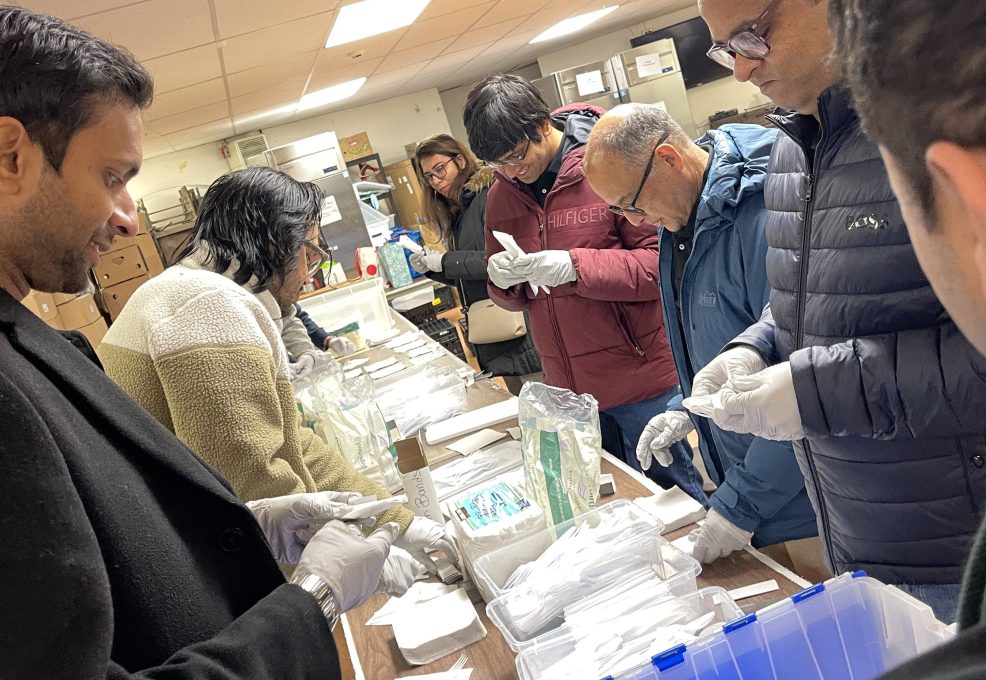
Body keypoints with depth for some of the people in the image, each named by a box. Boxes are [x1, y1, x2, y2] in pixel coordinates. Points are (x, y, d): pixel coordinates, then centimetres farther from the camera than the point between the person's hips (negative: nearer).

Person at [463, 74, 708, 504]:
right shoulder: (501, 195, 7)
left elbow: (664, 262, -12)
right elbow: (510, 299, 17)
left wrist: (575, 266, -23)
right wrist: (503, 281, -8)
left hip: (640, 375, -5)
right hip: (569, 388, 5)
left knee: (672, 492, 8)